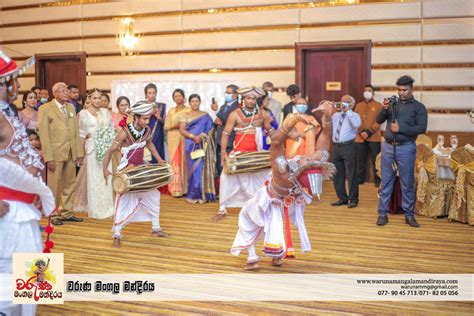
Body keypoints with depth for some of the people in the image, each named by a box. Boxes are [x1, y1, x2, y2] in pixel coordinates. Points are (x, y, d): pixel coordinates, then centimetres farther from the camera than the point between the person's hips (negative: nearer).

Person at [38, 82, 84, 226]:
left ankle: (67, 213, 22)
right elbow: (44, 134, -8)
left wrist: (79, 152, 6)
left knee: (69, 184, 11)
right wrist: (48, 158, -14)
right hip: (55, 153, -5)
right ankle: (53, 214, 14)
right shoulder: (45, 109, -3)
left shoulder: (71, 108, 14)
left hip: (71, 153, 5)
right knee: (54, 186, 2)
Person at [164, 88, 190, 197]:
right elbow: (166, 127, 6)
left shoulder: (188, 110, 4)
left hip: (185, 139, -2)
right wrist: (175, 125, -10)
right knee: (174, 162, -4)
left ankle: (185, 188, 1)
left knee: (184, 162, -5)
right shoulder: (170, 111, 12)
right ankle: (176, 189, -3)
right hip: (173, 139, 2)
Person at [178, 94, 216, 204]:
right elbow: (182, 130, -1)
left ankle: (202, 194, 2)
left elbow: (211, 129, 8)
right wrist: (193, 136, -14)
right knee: (193, 169, -3)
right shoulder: (185, 116, 8)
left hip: (203, 146, 1)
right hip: (191, 145, 0)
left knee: (202, 169, -4)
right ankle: (193, 195, 2)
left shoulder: (205, 115, 11)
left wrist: (203, 137, -11)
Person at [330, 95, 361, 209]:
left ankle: (353, 200, 6)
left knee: (350, 174, -3)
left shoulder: (354, 115, 1)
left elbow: (357, 124, -20)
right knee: (337, 174, 10)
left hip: (348, 146, -6)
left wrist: (347, 111, -18)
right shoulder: (336, 115, 19)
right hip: (336, 146, 6)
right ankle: (342, 198, 21)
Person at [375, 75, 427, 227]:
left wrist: (401, 128, -17)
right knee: (386, 182, 5)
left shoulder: (418, 107, 1)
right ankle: (382, 214, 10)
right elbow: (378, 121, 6)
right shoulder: (393, 103, 10)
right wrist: (384, 109, -12)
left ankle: (409, 215, 13)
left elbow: (421, 128, -9)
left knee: (407, 183, 4)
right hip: (388, 146, 3)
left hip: (406, 148, -2)